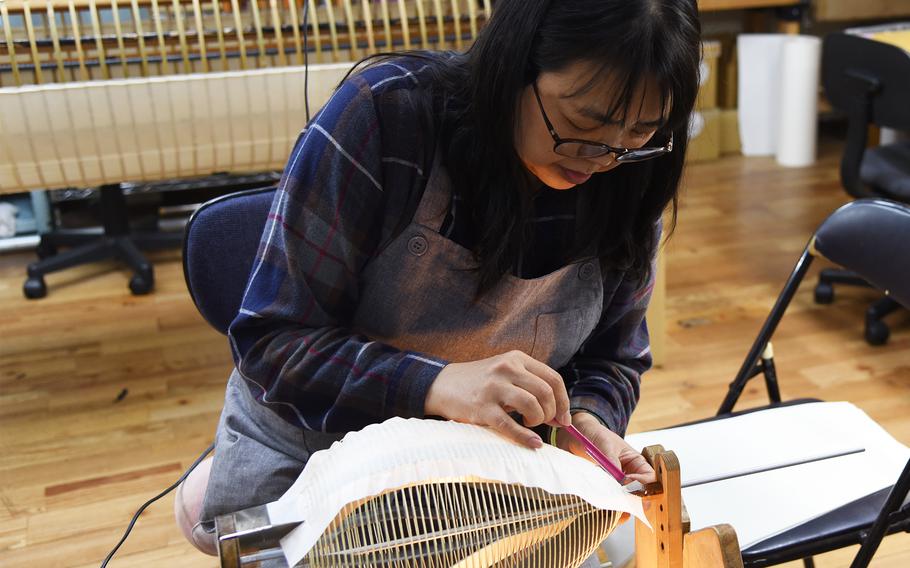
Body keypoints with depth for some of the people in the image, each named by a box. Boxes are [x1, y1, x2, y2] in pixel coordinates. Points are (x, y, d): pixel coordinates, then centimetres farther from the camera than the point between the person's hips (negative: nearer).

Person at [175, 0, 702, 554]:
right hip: (308, 445, -2)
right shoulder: (383, 116, -28)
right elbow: (271, 341, -26)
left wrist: (587, 421, -24)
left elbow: (612, 358, -2)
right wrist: (434, 383, -41)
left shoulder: (629, 186, -15)